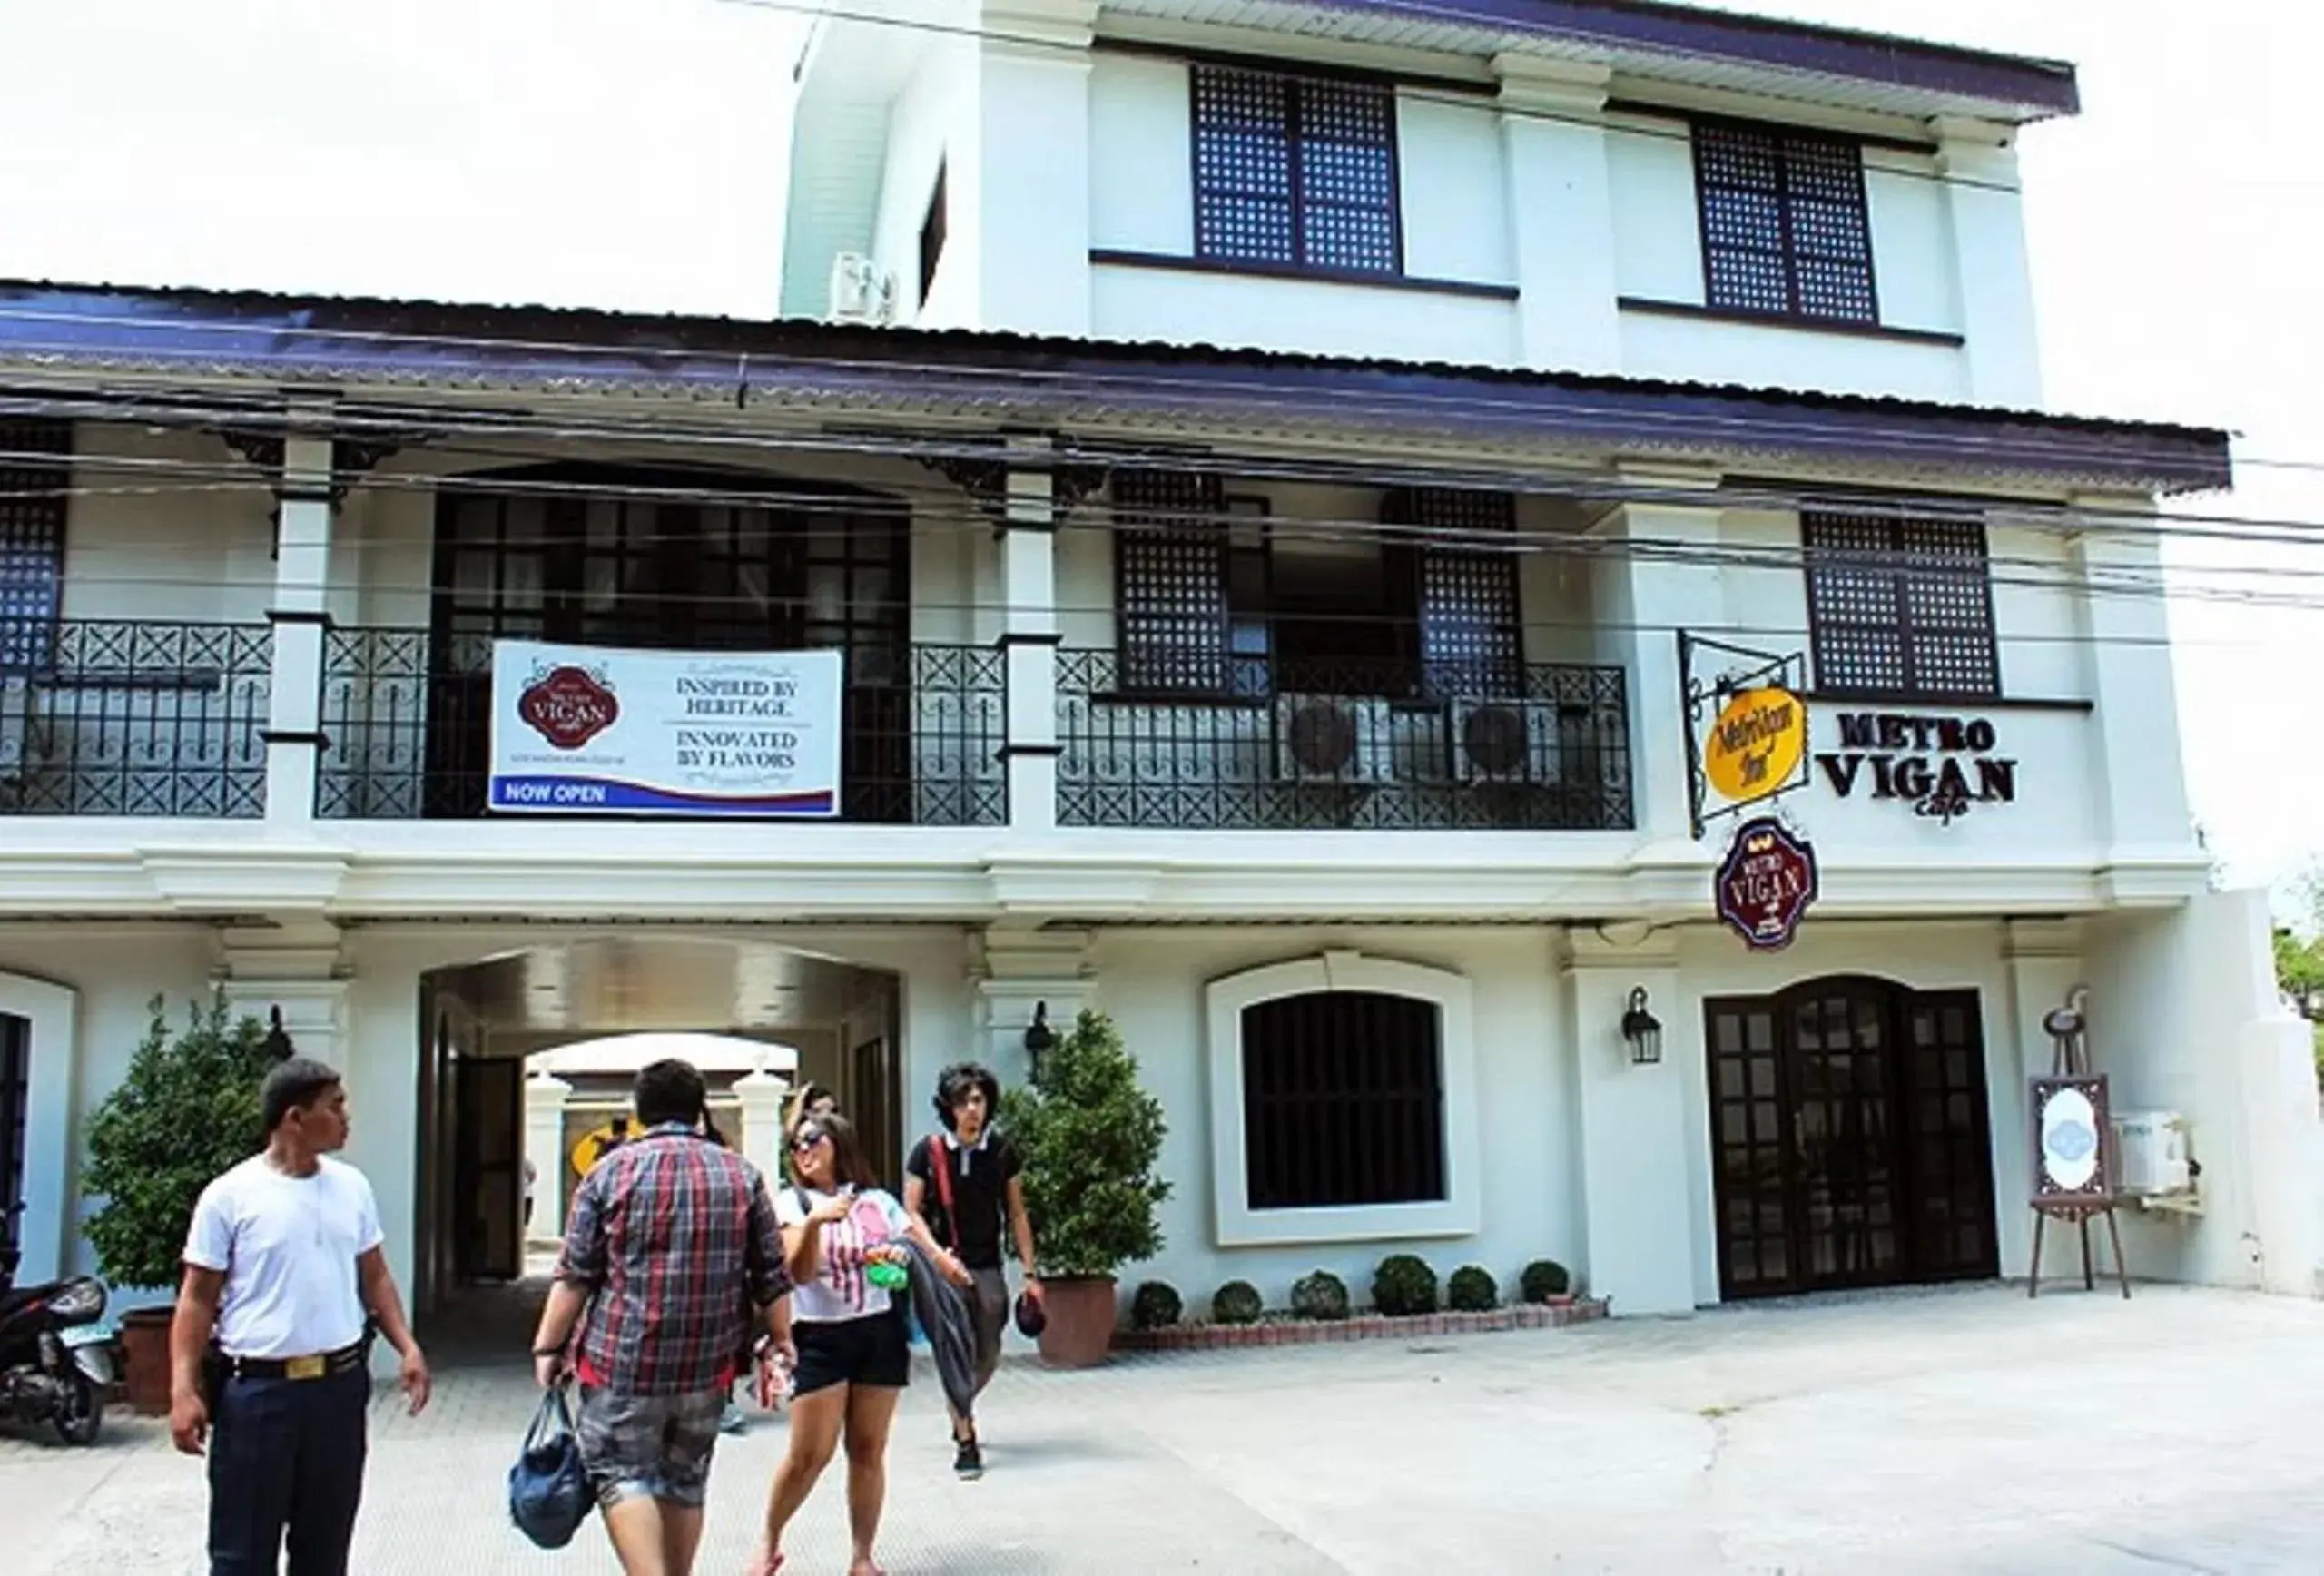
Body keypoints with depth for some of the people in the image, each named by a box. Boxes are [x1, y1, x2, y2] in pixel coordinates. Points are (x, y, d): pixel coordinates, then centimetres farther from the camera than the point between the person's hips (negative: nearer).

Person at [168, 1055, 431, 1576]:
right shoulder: (230, 1195, -8)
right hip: (257, 1389, -4)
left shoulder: (351, 1186, 6)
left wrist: (407, 1347, 4)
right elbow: (198, 1299, -6)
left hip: (340, 1384, 5)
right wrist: (184, 1388, -13)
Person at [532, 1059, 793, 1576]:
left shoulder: (611, 1171, -3)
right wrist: (781, 1340, 14)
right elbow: (771, 1275, 4)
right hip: (708, 1364, 3)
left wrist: (548, 1346, 4)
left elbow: (576, 1275, -4)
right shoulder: (742, 1174, 3)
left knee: (621, 1473, 5)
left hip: (624, 1359, -3)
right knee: (686, 1480, 16)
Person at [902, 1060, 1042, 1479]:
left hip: (988, 1267, 3)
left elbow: (1016, 1214, 5)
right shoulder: (927, 1152, -6)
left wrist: (1030, 1273, 3)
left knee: (988, 1357, 10)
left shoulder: (1002, 1150, 0)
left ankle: (959, 1411, 40)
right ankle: (965, 1442, 9)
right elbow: (911, 1212, -5)